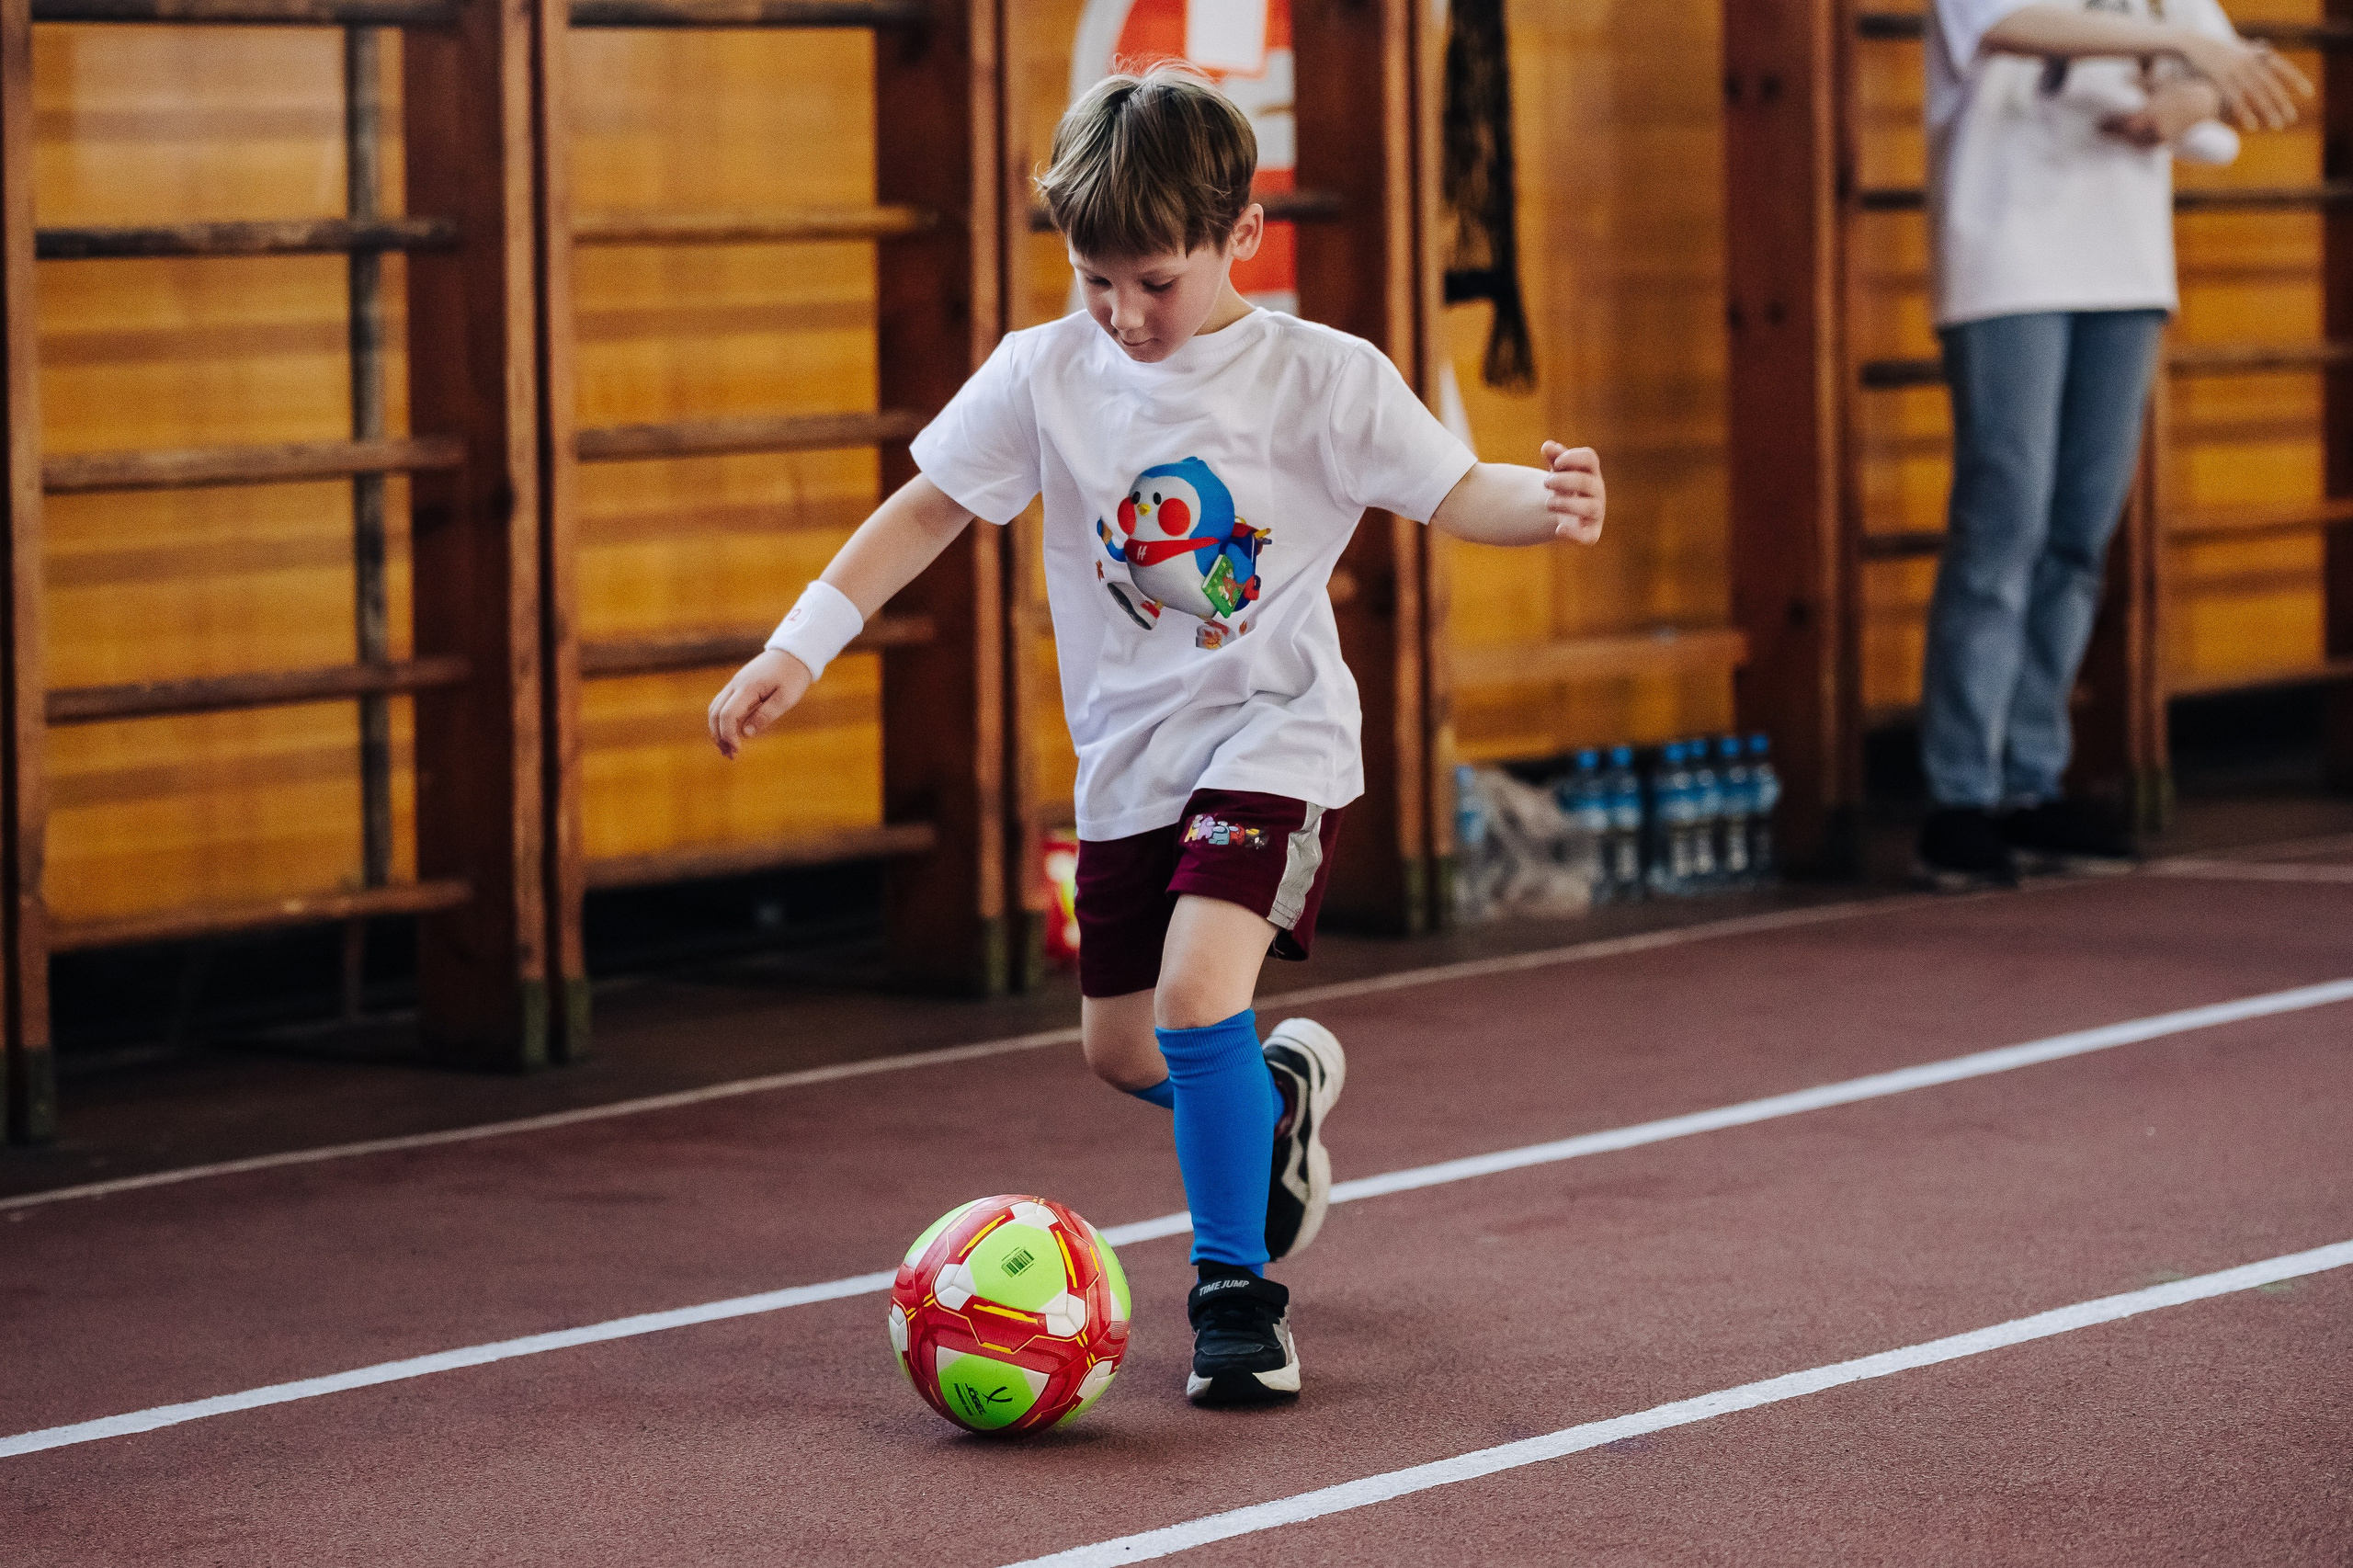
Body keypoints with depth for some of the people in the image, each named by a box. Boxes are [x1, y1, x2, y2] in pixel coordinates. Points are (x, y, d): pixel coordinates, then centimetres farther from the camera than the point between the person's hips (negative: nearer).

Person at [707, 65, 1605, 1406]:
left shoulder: (1321, 378, -11)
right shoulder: (1046, 374, -3)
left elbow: (1452, 491, -10)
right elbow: (931, 506, 3)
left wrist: (1547, 501, -33)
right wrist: (798, 650, -3)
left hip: (1277, 737, -5)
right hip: (1132, 750, 5)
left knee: (1197, 986, -24)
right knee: (1124, 1051, 11)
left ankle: (1238, 1288, -9)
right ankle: (1278, 1095, 46)